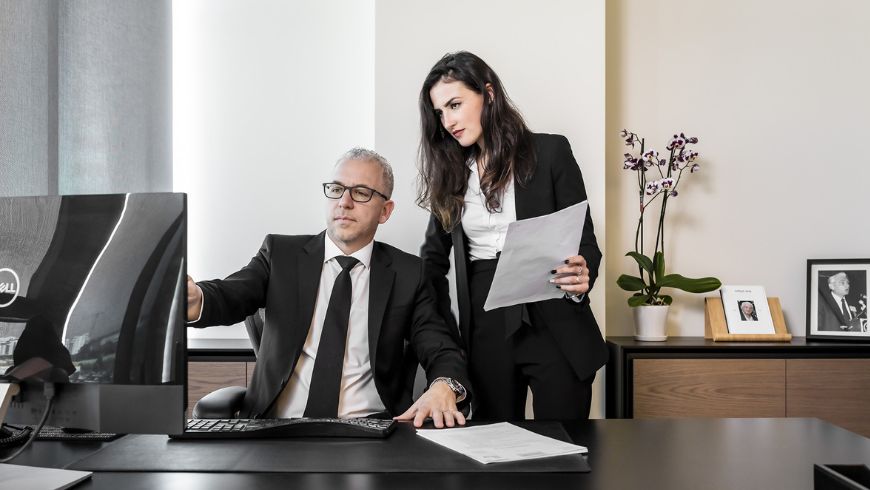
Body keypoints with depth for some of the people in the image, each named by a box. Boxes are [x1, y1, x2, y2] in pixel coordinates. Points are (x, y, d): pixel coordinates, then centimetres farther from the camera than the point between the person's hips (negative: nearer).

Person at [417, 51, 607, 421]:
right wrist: (445, 332, 1)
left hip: (553, 325, -3)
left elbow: (584, 238, -1)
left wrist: (581, 276, -23)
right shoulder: (450, 172, 11)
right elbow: (434, 256, 14)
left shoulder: (550, 152, 0)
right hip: (485, 332, 3)